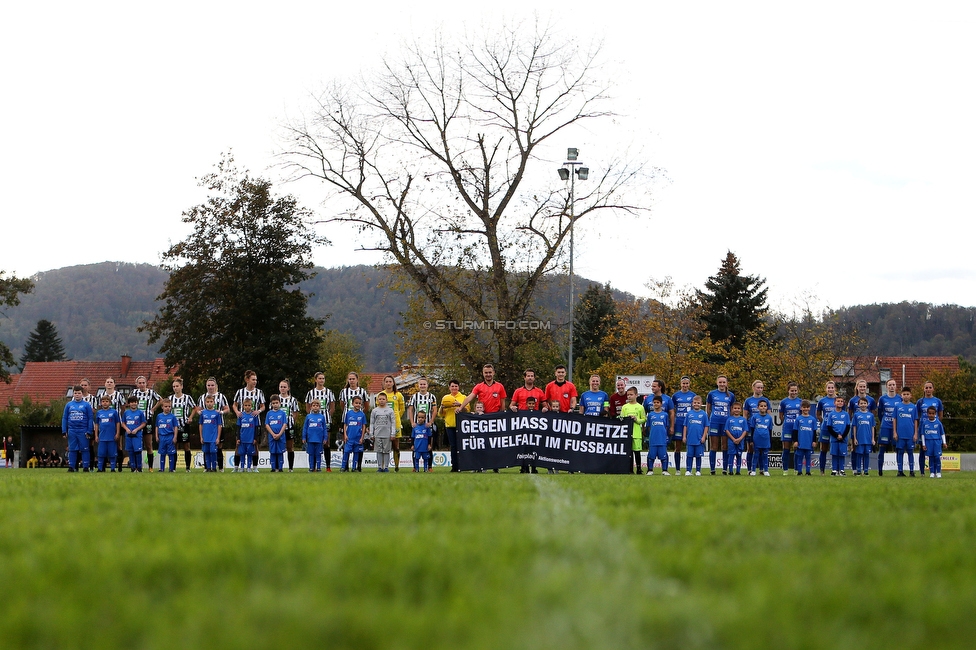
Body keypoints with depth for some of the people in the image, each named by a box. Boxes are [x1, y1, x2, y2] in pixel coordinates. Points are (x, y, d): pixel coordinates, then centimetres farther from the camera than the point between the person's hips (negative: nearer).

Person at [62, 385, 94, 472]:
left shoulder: (86, 405, 1)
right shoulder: (69, 405, 8)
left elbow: (91, 418, 0)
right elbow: (64, 418, 10)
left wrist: (89, 431, -6)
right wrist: (64, 431, 4)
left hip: (83, 431, -2)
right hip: (72, 431, 2)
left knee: (84, 449, 0)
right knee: (72, 449, 5)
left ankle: (86, 467, 5)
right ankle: (71, 467, 9)